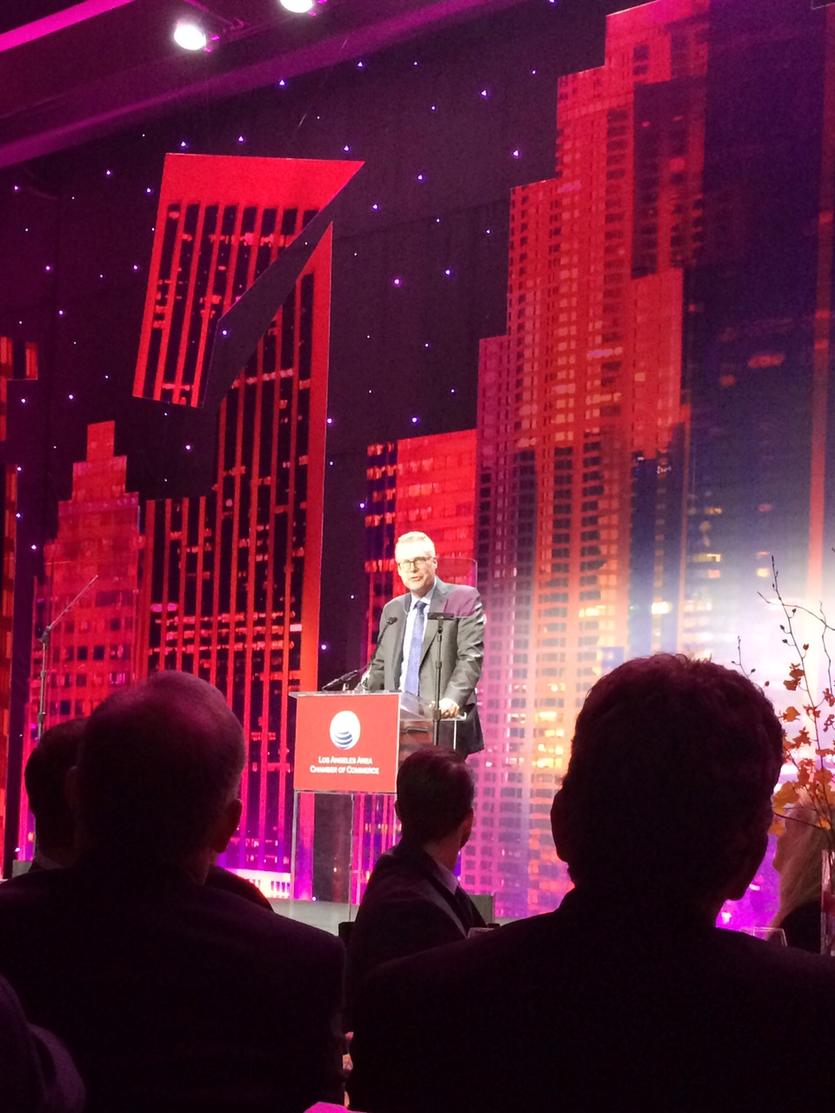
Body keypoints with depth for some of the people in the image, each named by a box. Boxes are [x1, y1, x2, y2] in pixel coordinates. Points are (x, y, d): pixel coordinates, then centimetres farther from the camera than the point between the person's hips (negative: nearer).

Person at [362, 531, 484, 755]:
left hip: (444, 722, -4)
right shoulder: (392, 610, 19)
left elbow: (471, 656, -8)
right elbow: (380, 665, 23)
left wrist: (452, 699, -23)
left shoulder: (463, 600, 2)